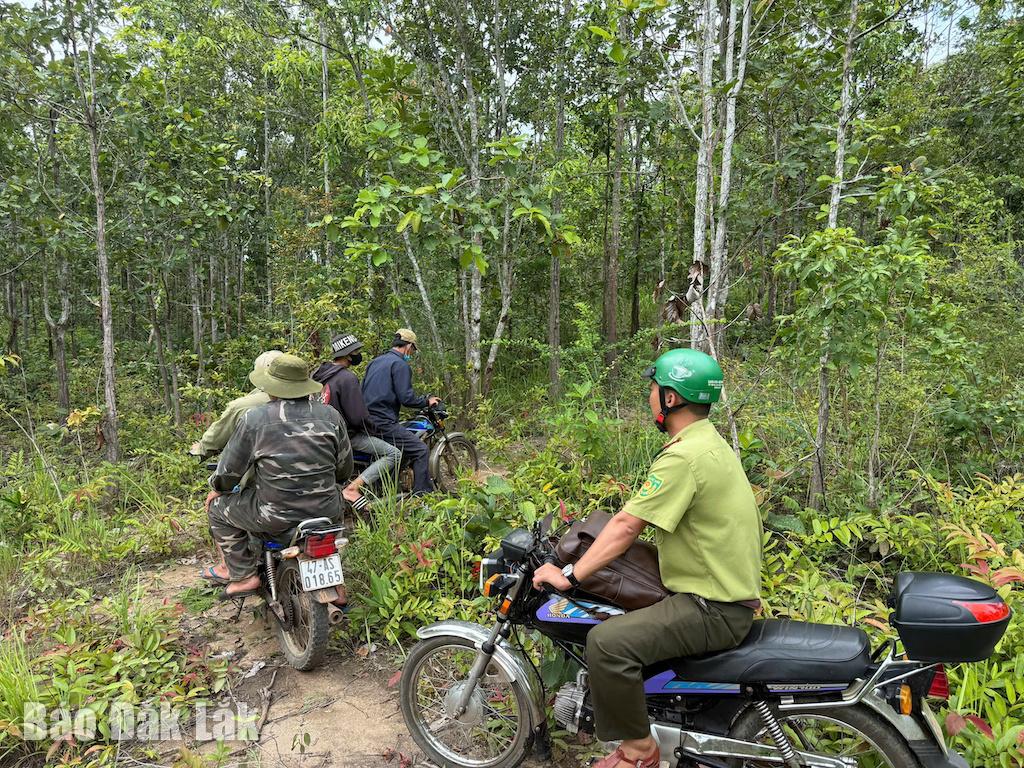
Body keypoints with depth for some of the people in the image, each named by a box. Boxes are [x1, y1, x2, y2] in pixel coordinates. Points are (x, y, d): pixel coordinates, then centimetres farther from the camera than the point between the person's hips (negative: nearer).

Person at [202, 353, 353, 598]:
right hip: (327, 511, 3)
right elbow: (344, 469, 8)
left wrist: (216, 489, 21)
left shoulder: (254, 418, -8)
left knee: (218, 507, 21)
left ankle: (243, 575, 21)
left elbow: (230, 469, 0)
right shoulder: (330, 415, 0)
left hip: (276, 517, -3)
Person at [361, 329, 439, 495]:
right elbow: (407, 398, -16)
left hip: (367, 420, 10)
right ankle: (422, 495, -13)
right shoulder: (400, 364, -8)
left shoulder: (375, 361, 19)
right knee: (420, 450, -9)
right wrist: (427, 401, 0)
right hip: (384, 422, -10)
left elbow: (364, 390, 24)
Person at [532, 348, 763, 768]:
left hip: (714, 608, -11)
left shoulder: (683, 457, -23)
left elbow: (627, 525, -24)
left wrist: (570, 574, -18)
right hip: (727, 588, 11)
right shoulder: (711, 441, 10)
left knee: (607, 641, -22)